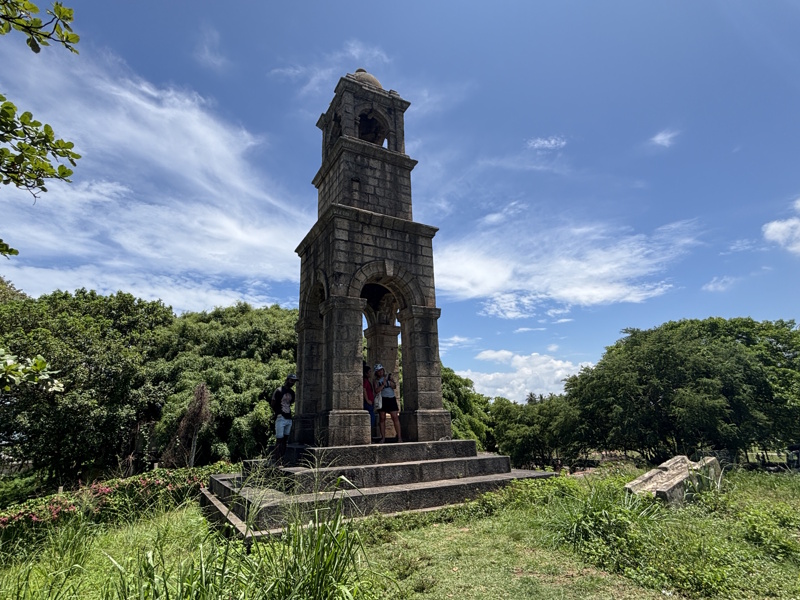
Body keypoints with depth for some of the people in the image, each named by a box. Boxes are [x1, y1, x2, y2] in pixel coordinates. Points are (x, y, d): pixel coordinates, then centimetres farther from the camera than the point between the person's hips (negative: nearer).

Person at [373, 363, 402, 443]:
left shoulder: (388, 377, 10)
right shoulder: (377, 380, 6)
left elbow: (394, 386, 5)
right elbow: (376, 391, -7)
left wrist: (389, 381, -10)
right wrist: (383, 384, -14)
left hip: (391, 399, 0)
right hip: (382, 400, 0)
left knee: (395, 417, -6)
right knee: (382, 419, 2)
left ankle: (399, 437, -5)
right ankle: (383, 437, 10)